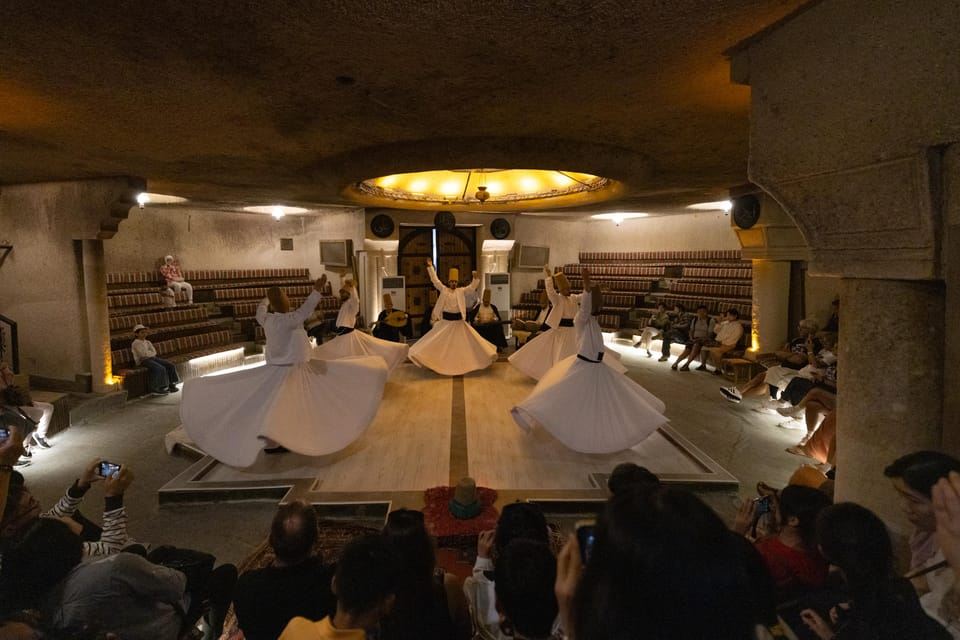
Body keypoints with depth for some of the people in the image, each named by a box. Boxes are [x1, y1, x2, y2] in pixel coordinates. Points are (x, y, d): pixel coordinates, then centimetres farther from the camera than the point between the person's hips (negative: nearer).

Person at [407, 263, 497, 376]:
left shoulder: (461, 290, 3)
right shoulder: (443, 289, 1)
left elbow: (472, 287, -2)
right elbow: (435, 280, -1)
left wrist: (475, 278, -19)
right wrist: (430, 267, -5)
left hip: (458, 320, 1)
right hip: (445, 320, -1)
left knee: (463, 341, 6)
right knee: (440, 341, 4)